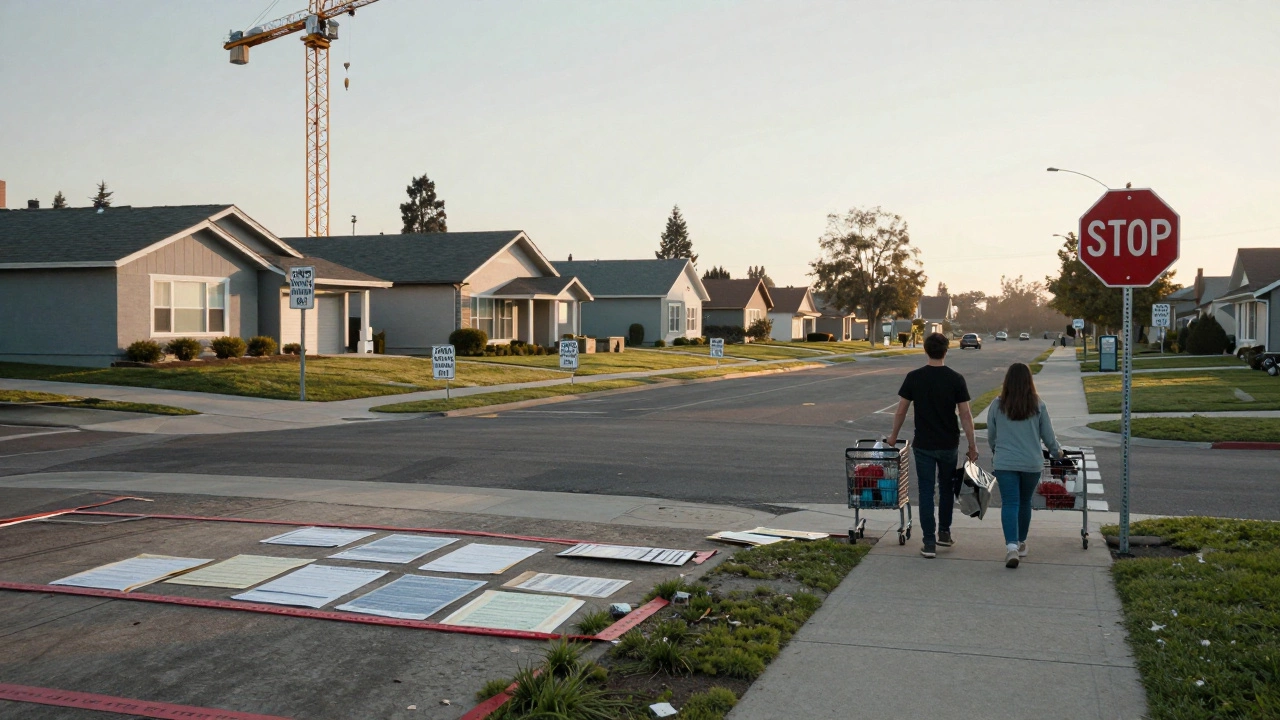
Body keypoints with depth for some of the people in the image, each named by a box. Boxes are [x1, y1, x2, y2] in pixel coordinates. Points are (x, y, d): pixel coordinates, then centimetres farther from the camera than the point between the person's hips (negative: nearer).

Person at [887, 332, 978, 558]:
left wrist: (894, 435, 14)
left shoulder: (914, 378, -6)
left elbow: (901, 411, -1)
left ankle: (930, 542, 1)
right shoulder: (956, 379, -7)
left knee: (926, 492, 3)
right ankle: (944, 533, 29)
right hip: (949, 444, 1)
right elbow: (965, 415, -7)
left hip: (923, 445, -1)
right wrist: (972, 445, 1)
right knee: (947, 488, 20)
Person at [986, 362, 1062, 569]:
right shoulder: (1038, 406, -4)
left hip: (1005, 463, -1)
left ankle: (1011, 545, -19)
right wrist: (1057, 452, 25)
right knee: (1025, 502, 16)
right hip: (1032, 464, 1)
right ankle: (1021, 543, 30)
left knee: (1009, 503, -3)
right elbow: (1048, 436, 4)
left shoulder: (997, 405, -4)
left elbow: (991, 436, 6)